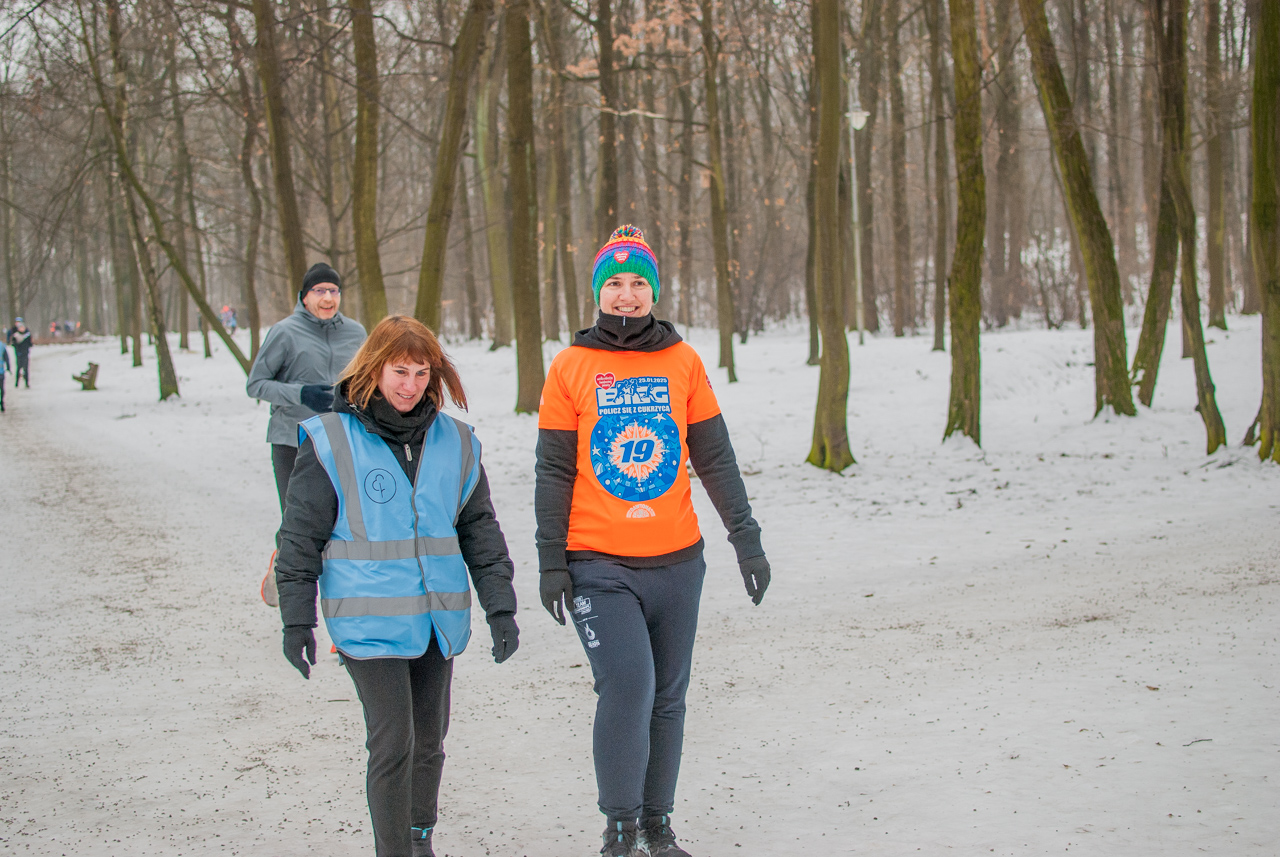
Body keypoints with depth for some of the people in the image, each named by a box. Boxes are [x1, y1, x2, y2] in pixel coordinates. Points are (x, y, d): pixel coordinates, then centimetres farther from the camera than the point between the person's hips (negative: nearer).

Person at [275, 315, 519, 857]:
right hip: (369, 622, -5)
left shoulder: (454, 441, 7)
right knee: (393, 743, -10)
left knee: (428, 740, 13)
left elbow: (480, 528, 14)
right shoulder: (331, 441, -5)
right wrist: (297, 621, -3)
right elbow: (300, 537, -2)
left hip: (439, 620, 5)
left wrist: (500, 607, 10)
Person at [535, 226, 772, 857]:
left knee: (668, 697, 9)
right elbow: (553, 474, 1)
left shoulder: (683, 362, 6)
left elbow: (715, 461, 8)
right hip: (598, 565, -3)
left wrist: (746, 540, 3)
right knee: (627, 684, -16)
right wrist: (551, 563, -3)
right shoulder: (571, 367, 1)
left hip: (676, 561, 3)